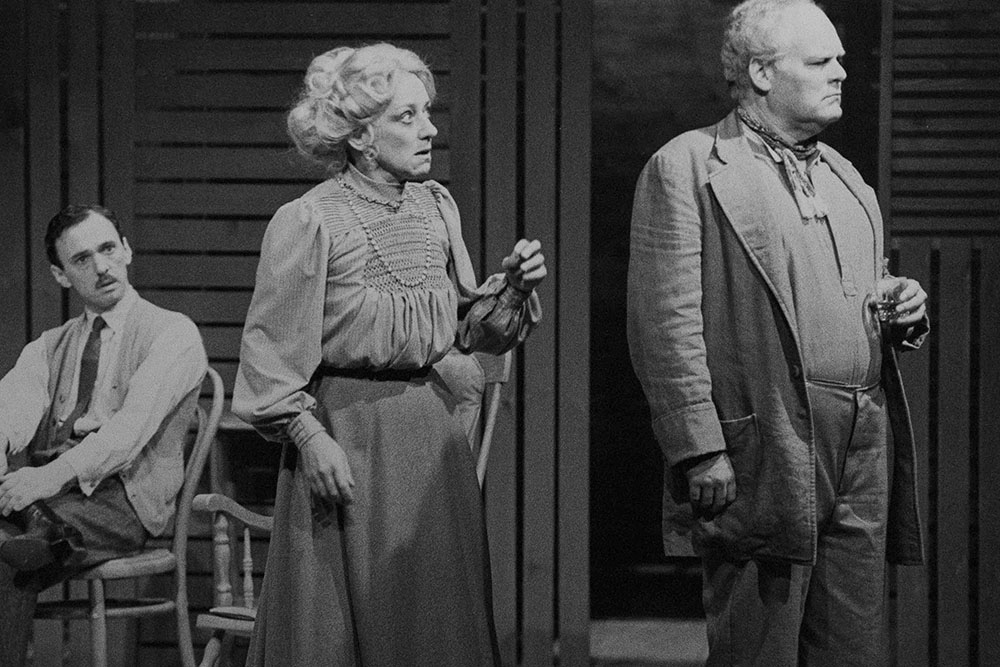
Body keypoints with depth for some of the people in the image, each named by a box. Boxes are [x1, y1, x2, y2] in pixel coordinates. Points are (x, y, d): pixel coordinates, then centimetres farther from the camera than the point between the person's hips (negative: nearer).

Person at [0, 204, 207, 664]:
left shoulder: (173, 333, 5)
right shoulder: (49, 347, 23)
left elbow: (133, 423, -11)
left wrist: (53, 475, -25)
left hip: (120, 494, -5)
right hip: (39, 487, 5)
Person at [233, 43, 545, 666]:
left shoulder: (437, 205, 8)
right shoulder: (308, 221, -9)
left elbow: (465, 326, 13)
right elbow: (271, 346, -8)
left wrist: (510, 289, -4)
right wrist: (306, 433, -15)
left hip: (437, 428, 5)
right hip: (350, 435, -5)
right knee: (352, 612, 2)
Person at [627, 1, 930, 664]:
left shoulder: (843, 175, 21)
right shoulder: (686, 168, -3)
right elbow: (665, 323, -10)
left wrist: (902, 309, 6)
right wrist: (700, 452, -16)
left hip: (865, 459, 7)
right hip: (764, 458, -7)